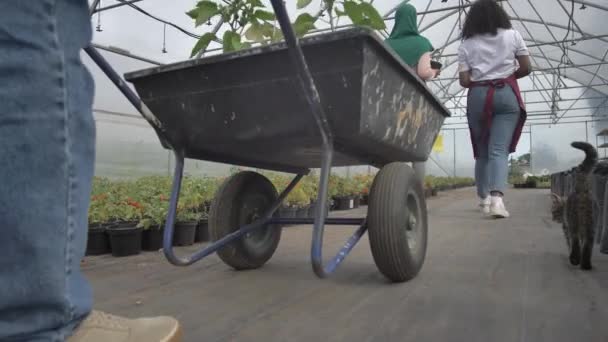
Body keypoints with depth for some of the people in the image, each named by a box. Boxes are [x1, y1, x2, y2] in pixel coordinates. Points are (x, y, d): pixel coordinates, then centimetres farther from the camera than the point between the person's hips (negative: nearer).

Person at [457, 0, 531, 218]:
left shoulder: (467, 44, 5)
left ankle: (484, 198, 22)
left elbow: (464, 81, -1)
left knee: (482, 151, 13)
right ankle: (496, 197, -27)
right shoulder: (512, 35, 7)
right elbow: (526, 68, 6)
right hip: (506, 94, -1)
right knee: (499, 150, -9)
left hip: (478, 96, 1)